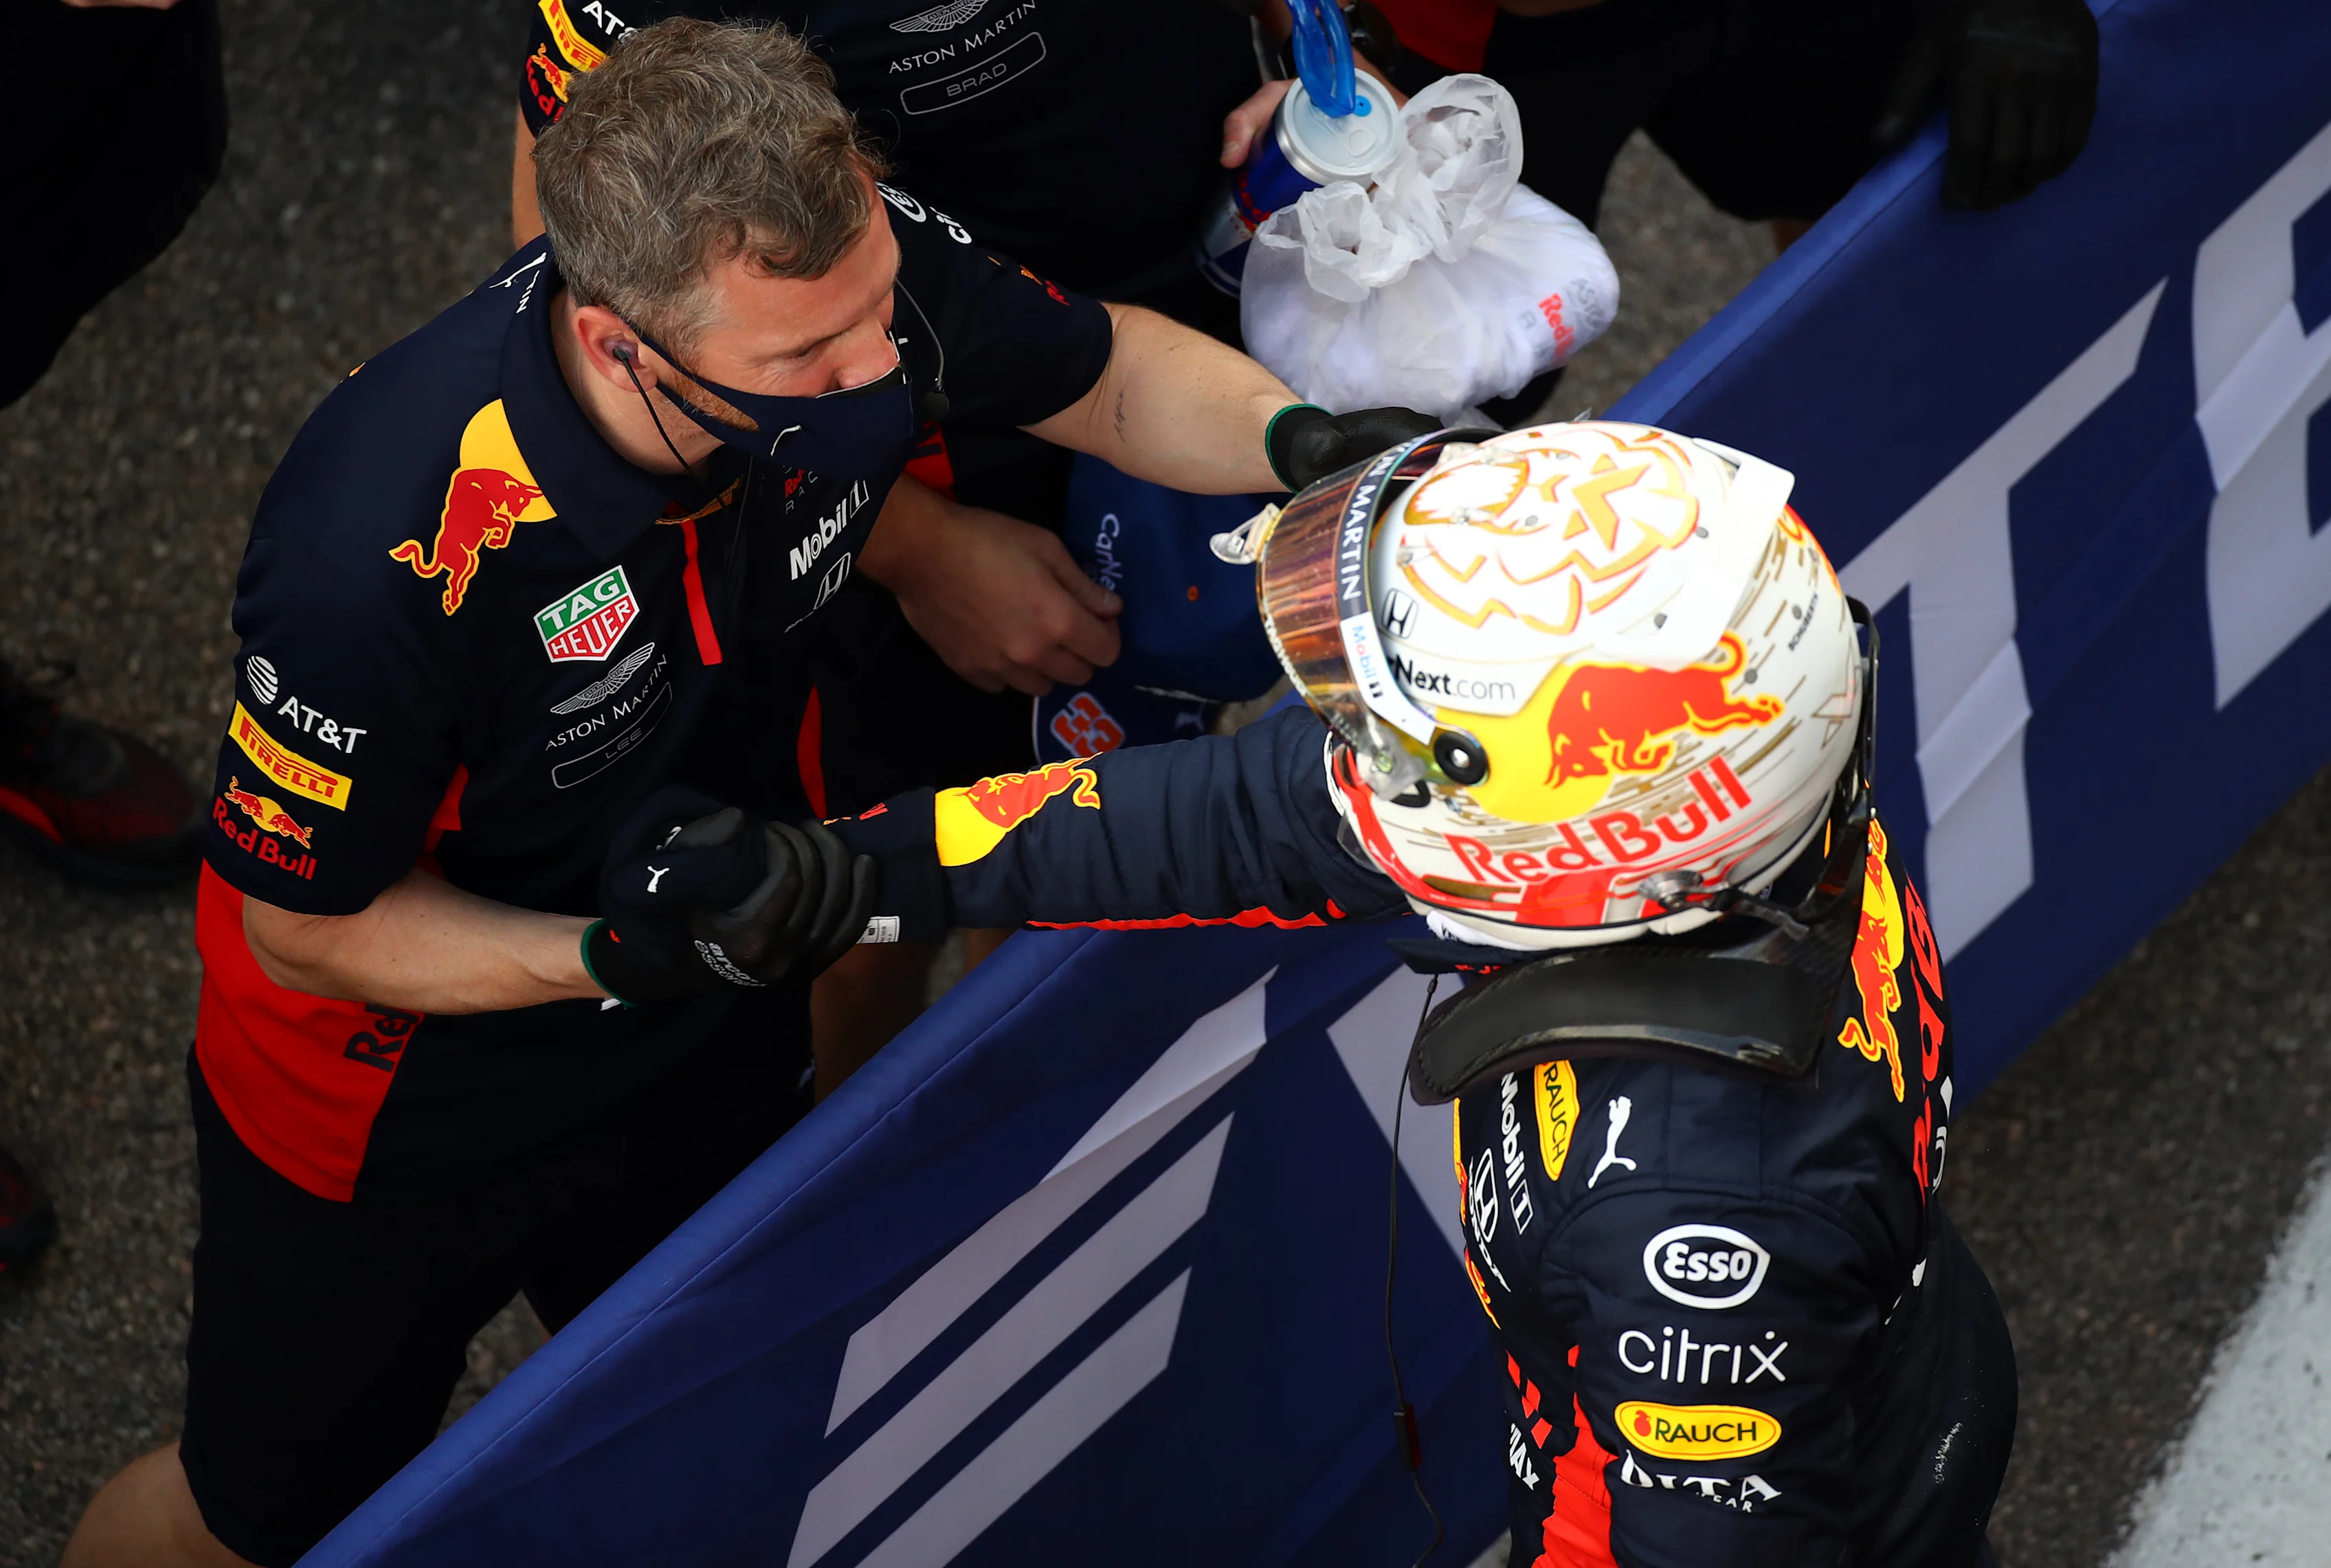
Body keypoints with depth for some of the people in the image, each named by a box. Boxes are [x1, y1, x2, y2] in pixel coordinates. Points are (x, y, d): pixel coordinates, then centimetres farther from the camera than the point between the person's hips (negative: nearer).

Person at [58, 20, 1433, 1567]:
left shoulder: (841, 273, -27)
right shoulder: (383, 552, -41)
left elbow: (1113, 374, -6)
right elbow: (304, 924, -24)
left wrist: (1304, 442, -26)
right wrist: (622, 958, -38)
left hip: (711, 1040, 5)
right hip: (406, 1116, -4)